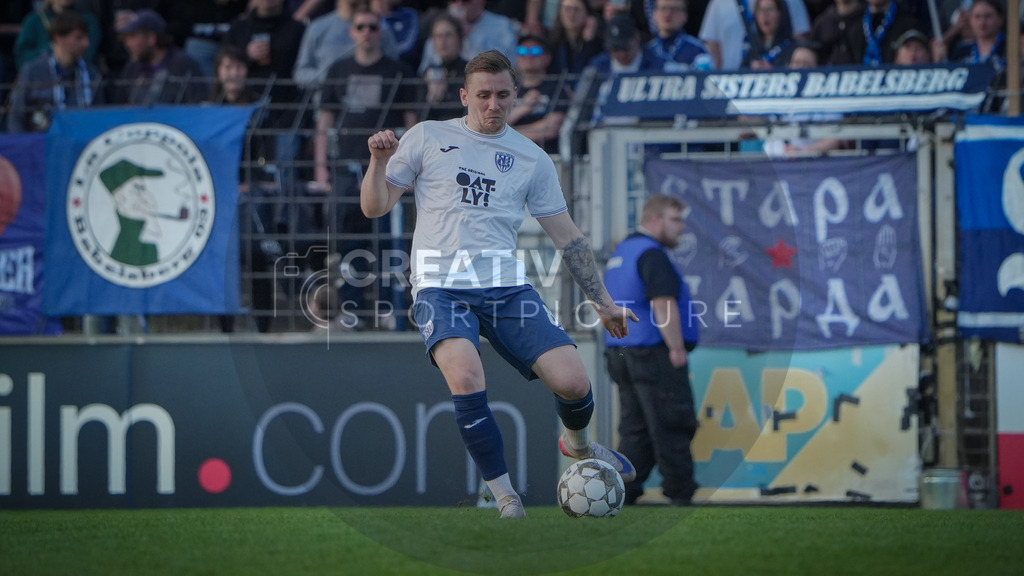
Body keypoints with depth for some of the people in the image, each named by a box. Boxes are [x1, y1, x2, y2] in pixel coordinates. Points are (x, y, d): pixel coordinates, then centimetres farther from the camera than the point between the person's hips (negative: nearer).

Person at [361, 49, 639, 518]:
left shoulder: (532, 159, 13)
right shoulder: (427, 138, 8)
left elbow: (567, 237, 19)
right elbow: (375, 207, 10)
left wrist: (603, 302, 17)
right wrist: (379, 162, -9)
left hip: (507, 287, 2)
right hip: (441, 287, -2)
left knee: (573, 382, -12)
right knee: (465, 375, -32)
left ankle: (577, 443, 27)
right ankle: (504, 496, -18)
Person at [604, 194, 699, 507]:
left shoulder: (620, 252, 19)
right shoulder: (652, 254, -13)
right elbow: (664, 304, -22)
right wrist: (677, 348, -19)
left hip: (620, 352, 10)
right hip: (654, 353, -10)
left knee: (634, 427, 10)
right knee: (670, 426, -4)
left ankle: (624, 489, 5)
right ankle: (680, 492, -1)